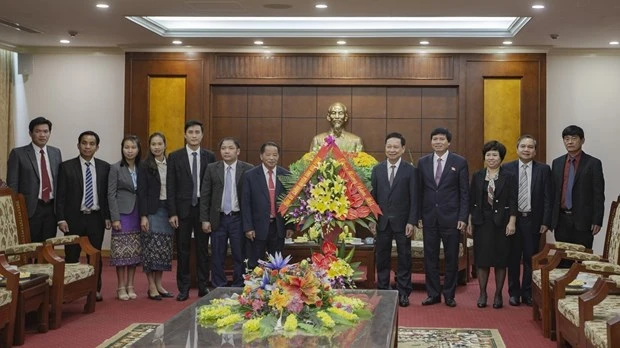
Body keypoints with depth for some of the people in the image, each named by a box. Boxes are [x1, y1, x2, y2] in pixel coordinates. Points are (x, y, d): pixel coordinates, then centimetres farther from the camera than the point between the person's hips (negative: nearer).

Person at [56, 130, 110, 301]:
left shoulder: (104, 167, 6)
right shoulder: (66, 167, 0)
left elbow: (107, 194, 7)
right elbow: (60, 196, -2)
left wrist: (108, 216, 1)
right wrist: (61, 219, -8)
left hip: (96, 218, 2)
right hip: (74, 218, -2)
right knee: (71, 257, 2)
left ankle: (95, 289, 16)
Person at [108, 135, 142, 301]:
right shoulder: (115, 168, -2)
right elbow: (111, 194, -5)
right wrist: (115, 218, -11)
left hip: (137, 214, 3)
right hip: (122, 213, -3)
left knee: (134, 252, 7)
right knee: (121, 251, -2)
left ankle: (130, 286, 16)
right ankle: (121, 287, 7)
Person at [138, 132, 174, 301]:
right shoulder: (145, 166, -3)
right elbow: (141, 192, -6)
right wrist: (143, 216, -12)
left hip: (167, 210, 4)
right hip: (152, 210, -4)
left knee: (165, 249, 7)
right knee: (152, 248, -3)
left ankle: (159, 284, 17)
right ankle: (152, 287, 4)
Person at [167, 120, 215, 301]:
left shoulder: (209, 156, 4)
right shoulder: (175, 157, 1)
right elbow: (170, 187, -1)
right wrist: (172, 213, -7)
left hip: (203, 208, 1)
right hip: (183, 208, -1)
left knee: (203, 249, 7)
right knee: (183, 249, 5)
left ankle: (203, 286, 16)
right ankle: (183, 288, 13)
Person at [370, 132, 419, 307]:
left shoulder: (410, 170, -1)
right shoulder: (377, 169, 7)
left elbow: (414, 198, -4)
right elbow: (373, 196, 7)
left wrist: (411, 222, -11)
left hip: (402, 221, -2)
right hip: (382, 221, 2)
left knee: (404, 258, 4)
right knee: (382, 258, 7)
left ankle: (403, 293, 12)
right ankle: (382, 291, 16)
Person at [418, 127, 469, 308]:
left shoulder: (460, 162, 0)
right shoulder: (423, 162, 7)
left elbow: (465, 193, -1)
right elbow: (419, 191, 8)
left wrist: (463, 218, -8)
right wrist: (418, 216, 2)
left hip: (451, 218, -2)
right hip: (429, 217, 2)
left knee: (451, 258, 4)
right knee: (430, 257, 6)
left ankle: (449, 294, 15)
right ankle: (433, 294, 16)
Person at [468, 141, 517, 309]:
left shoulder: (509, 177, 0)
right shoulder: (477, 176, 6)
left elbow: (513, 201, -3)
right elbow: (472, 201, 7)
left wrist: (512, 222, -10)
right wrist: (470, 222, 5)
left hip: (501, 223, -2)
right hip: (482, 222, 2)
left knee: (500, 260, 4)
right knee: (482, 260, 3)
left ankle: (498, 295, 14)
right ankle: (482, 294, 13)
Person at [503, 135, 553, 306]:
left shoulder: (543, 169, 1)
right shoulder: (507, 168, 1)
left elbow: (548, 198, -1)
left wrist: (545, 222, -6)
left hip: (533, 221, 0)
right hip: (512, 220, 0)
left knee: (531, 259, 6)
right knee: (513, 258, 7)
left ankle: (528, 293, 18)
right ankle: (514, 293, 18)